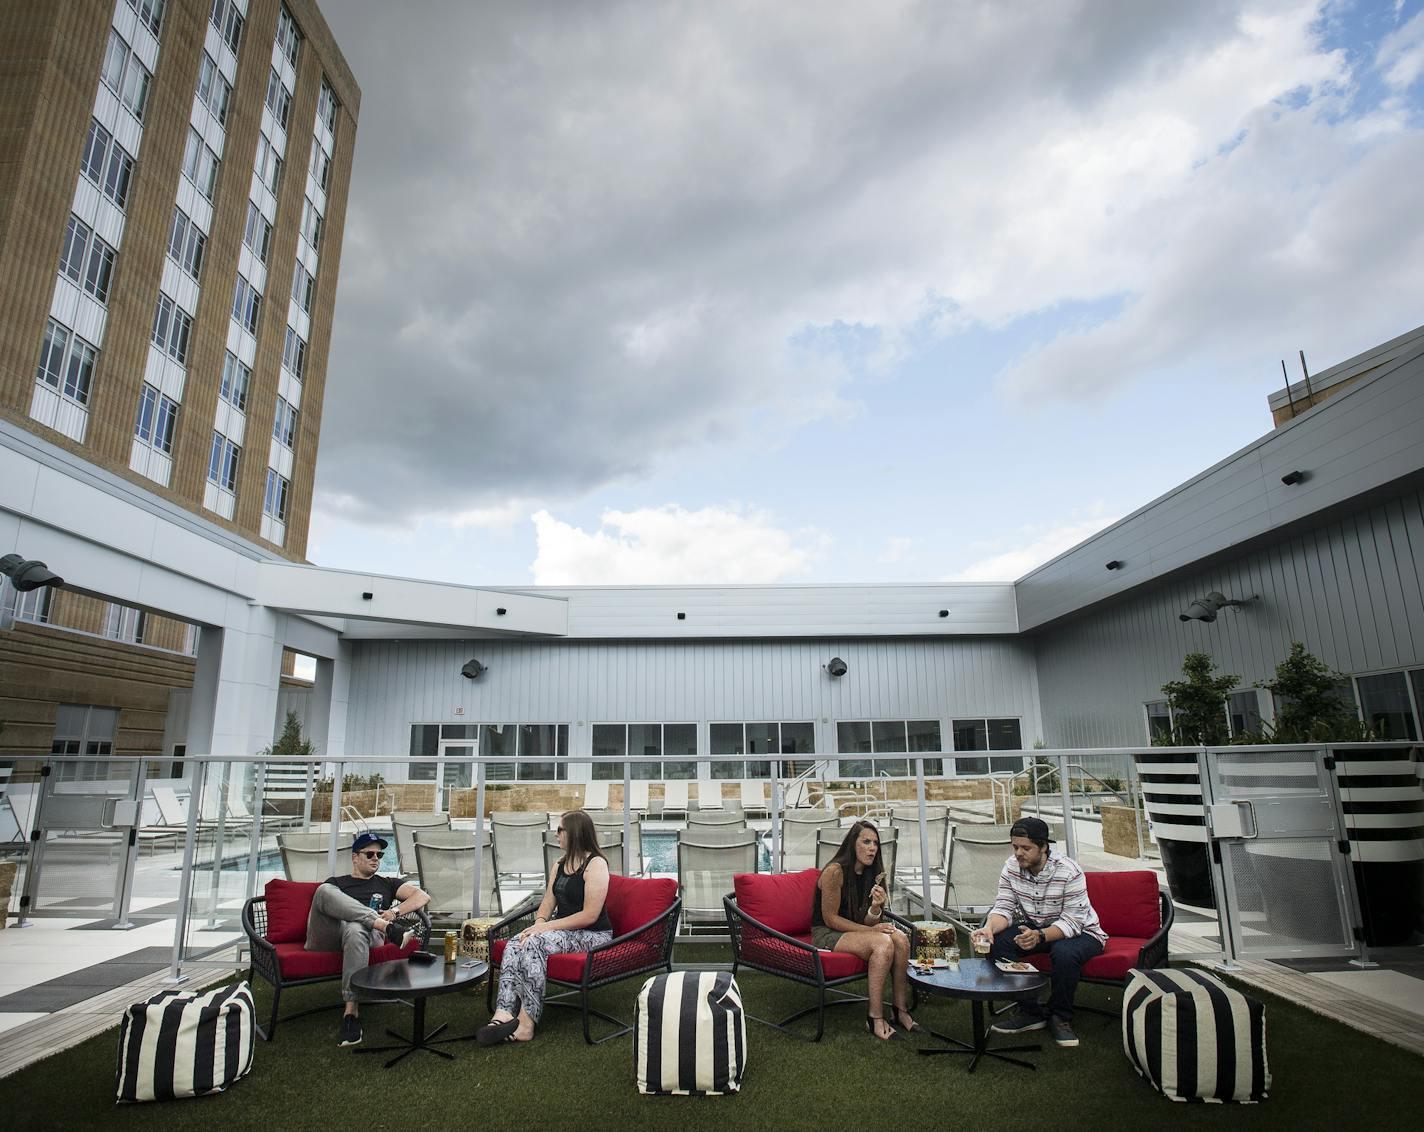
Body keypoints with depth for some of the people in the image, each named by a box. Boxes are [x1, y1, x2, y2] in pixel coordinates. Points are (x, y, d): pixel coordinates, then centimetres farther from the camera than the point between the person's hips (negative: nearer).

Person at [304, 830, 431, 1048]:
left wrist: (395, 912, -3)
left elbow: (423, 896, 16)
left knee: (355, 930, -39)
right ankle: (389, 929, -36)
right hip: (327, 937, 1)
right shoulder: (335, 883, 29)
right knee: (325, 890, -27)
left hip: (366, 933, 0)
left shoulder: (387, 884, 28)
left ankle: (351, 1010, -38)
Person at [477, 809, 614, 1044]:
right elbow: (548, 902, 15)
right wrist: (539, 923, -8)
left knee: (533, 944, -29)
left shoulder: (596, 864, -12)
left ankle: (526, 1023, -26)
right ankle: (503, 1014, -30)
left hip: (593, 935, -8)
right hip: (563, 930, 8)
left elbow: (589, 915, -18)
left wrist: (547, 926, -18)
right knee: (514, 945, -19)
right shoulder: (559, 865, 16)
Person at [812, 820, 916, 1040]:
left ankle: (901, 1010, -10)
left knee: (901, 938, -19)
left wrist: (876, 907, -20)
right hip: (826, 934, -7)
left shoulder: (872, 873, 4)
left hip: (854, 930, 7)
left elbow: (866, 921, 3)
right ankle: (875, 1018, -22)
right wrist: (870, 929, -19)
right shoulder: (835, 871, -19)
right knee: (883, 943, -29)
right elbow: (830, 918, -16)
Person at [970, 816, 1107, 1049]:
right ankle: (1029, 1012, -5)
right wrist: (989, 928, -34)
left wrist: (1039, 936, -44)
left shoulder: (1068, 871, -25)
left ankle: (1061, 1017, -10)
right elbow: (1003, 907, -12)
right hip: (1034, 928, 5)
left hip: (1081, 932, -5)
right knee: (996, 942, -20)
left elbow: (1071, 922, -27)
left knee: (1064, 952, -38)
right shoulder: (1011, 867, -9)